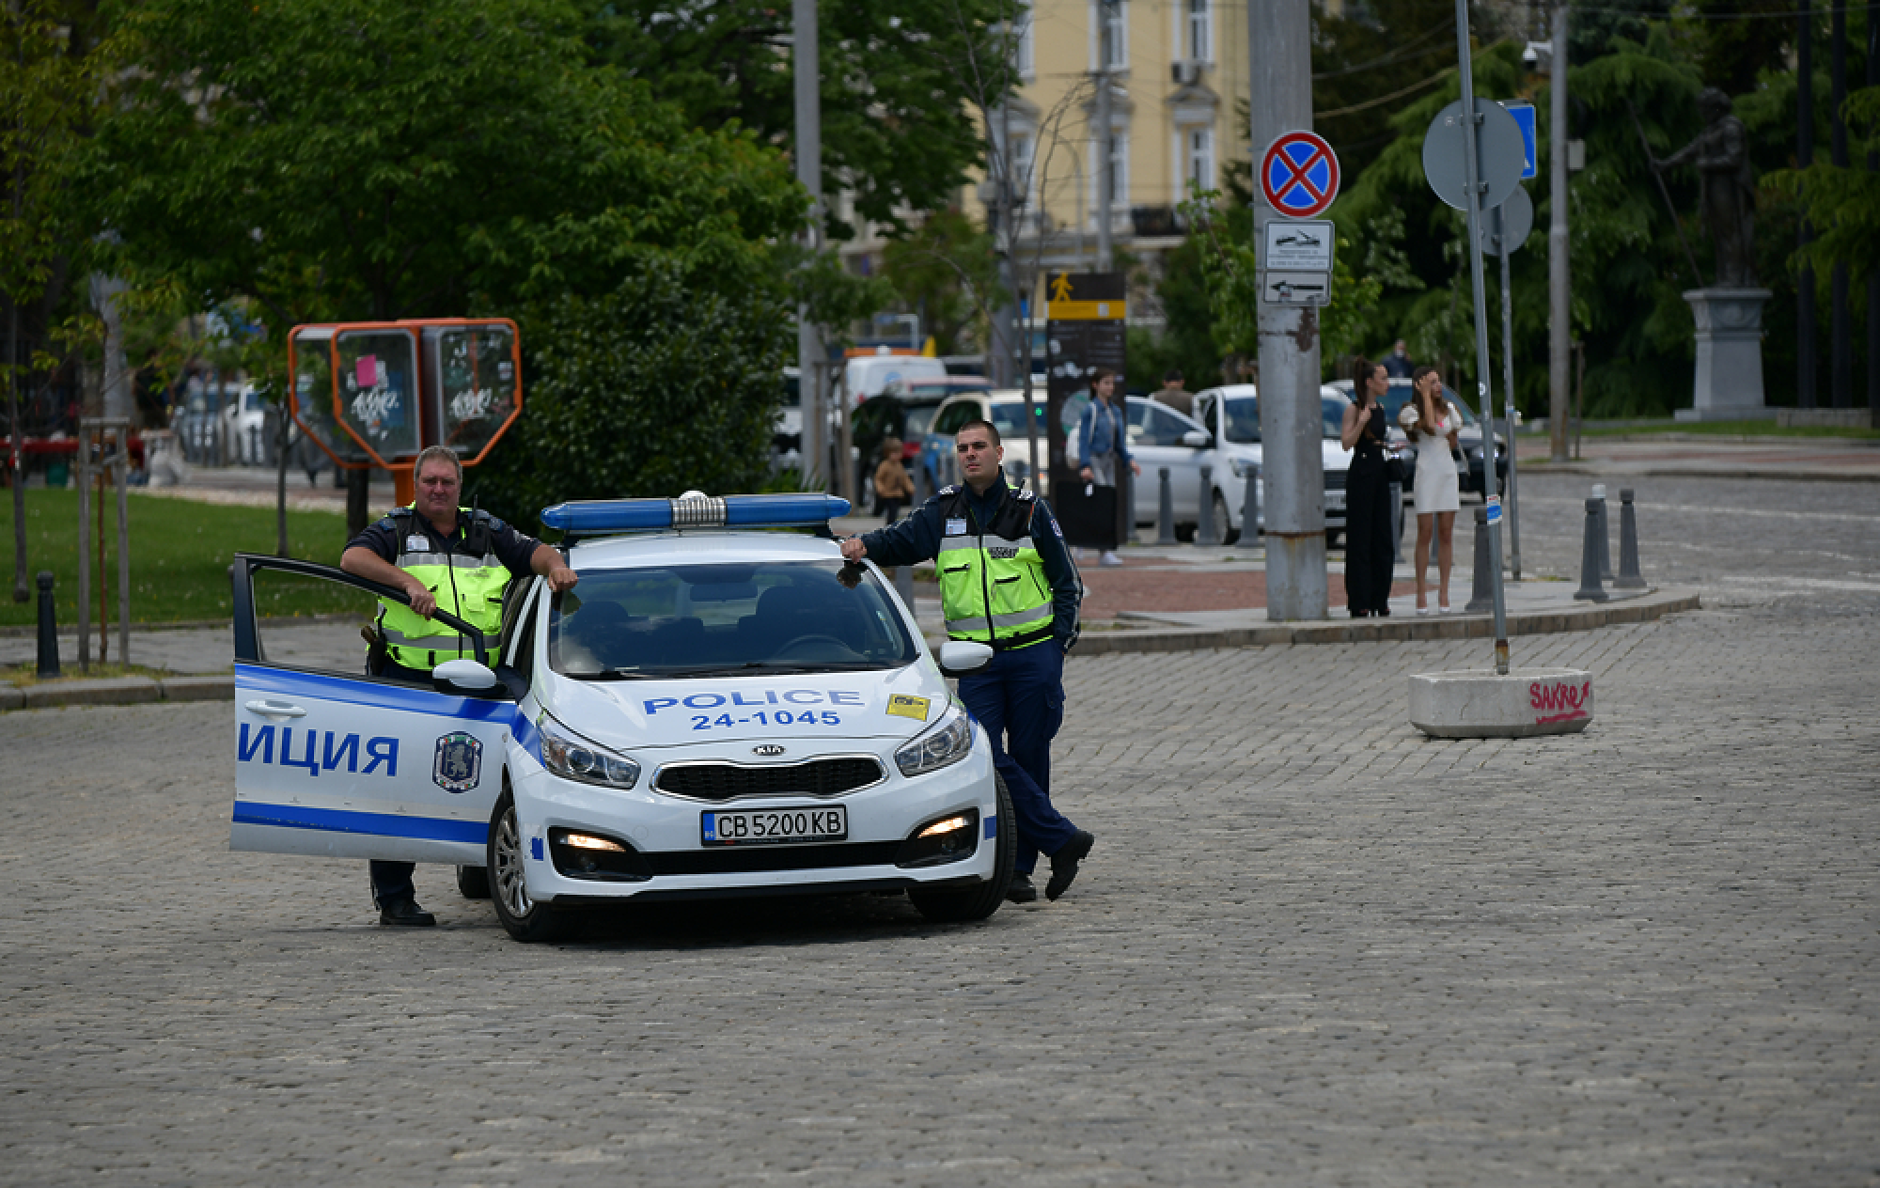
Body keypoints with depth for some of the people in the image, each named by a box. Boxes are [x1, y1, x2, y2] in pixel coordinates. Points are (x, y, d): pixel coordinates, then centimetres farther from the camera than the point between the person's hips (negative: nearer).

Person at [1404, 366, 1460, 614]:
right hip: (1426, 470, -5)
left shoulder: (1448, 409, 13)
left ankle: (1443, 594, 4)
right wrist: (1426, 395, -15)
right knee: (1425, 534, -6)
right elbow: (1430, 427, -22)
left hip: (1448, 471, 5)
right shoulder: (1414, 411, -3)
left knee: (1445, 535, 3)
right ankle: (1421, 595, -4)